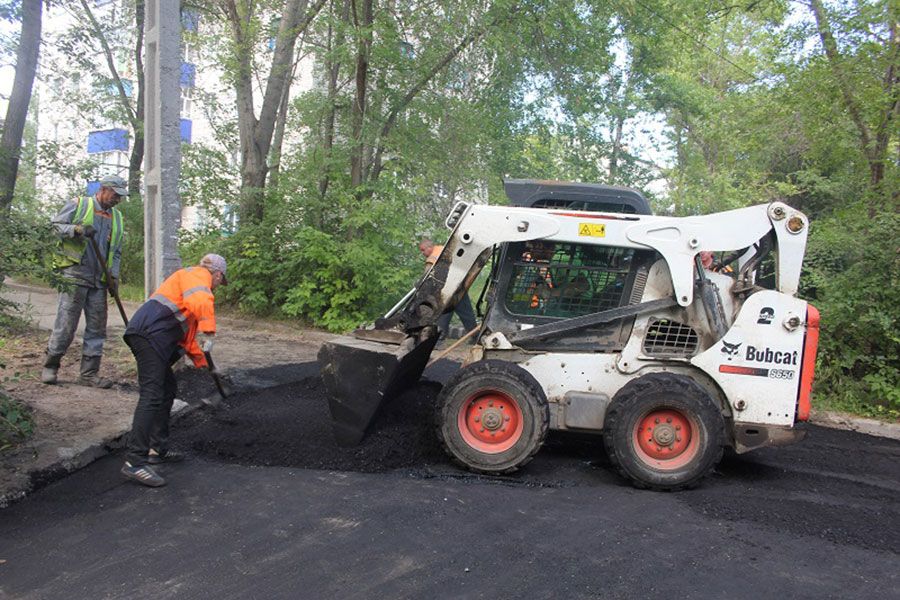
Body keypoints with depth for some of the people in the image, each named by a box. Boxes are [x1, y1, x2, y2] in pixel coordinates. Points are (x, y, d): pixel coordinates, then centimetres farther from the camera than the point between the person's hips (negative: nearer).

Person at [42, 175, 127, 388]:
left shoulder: (117, 217, 18)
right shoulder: (79, 205, 3)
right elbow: (55, 226, -1)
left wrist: (114, 275, 8)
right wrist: (77, 230, -17)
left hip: (99, 281, 5)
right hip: (75, 275, -5)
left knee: (97, 328, 4)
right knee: (66, 324, -5)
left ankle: (89, 373, 10)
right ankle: (50, 366, 11)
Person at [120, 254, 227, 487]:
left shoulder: (190, 277, 32)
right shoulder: (198, 274, 2)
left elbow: (188, 329, 36)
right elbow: (201, 301, -23)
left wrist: (202, 361, 38)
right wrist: (208, 332, -31)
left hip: (148, 335, 11)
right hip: (149, 334, -11)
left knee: (168, 389, 18)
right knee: (152, 396, -15)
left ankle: (158, 449, 25)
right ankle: (135, 462, -17)